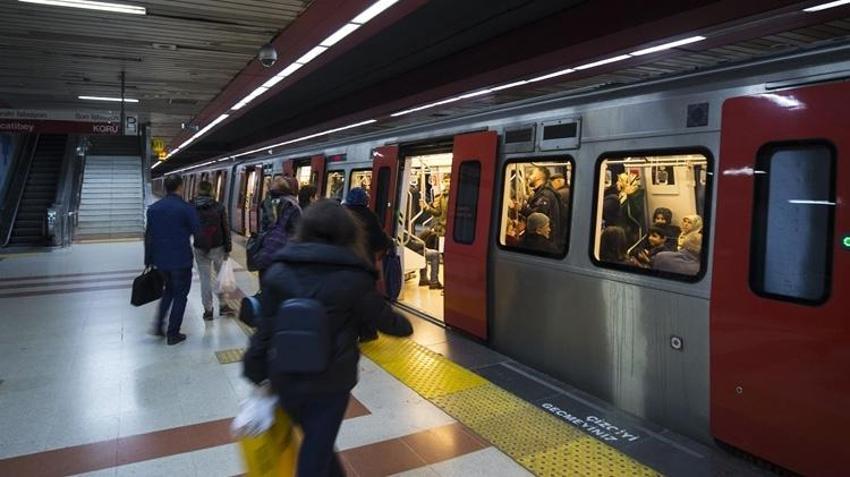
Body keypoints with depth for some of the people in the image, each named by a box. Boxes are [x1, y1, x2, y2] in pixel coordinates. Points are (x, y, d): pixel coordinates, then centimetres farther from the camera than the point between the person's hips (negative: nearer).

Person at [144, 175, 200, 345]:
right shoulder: (186, 208, -14)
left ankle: (159, 325, 21)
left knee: (169, 289, 26)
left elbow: (148, 236, 7)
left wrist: (148, 260, 14)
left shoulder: (153, 208, 2)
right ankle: (173, 334, 13)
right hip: (181, 260, -5)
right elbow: (198, 232, -10)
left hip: (160, 259, 5)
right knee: (180, 295, 9)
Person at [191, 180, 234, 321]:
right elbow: (226, 229, -2)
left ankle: (208, 310, 14)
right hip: (217, 247, -1)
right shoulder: (218, 207, -5)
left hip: (199, 249, 1)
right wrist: (228, 249, 4)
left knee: (205, 279, 8)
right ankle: (222, 306, 17)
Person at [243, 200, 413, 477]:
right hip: (330, 381, -3)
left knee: (315, 440, 25)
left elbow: (267, 328, -3)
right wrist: (405, 326, 22)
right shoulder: (353, 276, -12)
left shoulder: (278, 270, -4)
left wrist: (256, 373, 7)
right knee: (317, 452, 11)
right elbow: (381, 316, 1)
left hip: (286, 379, 4)